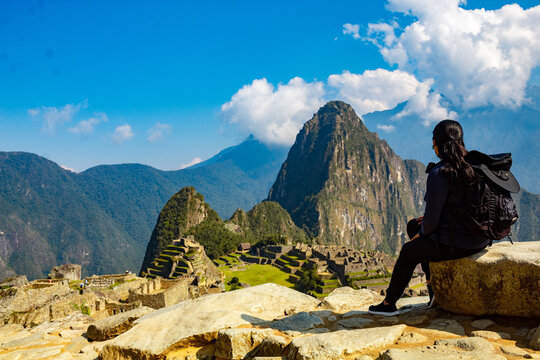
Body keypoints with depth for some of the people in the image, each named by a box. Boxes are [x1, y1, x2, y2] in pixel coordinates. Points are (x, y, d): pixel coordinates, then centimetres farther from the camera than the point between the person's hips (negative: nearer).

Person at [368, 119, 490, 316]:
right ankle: (433, 285, 27)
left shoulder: (438, 174, -21)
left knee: (408, 251, 19)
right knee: (413, 225, 25)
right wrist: (430, 218, 16)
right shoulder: (472, 165, 3)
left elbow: (432, 219, -18)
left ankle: (389, 303, 35)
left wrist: (423, 232, 4)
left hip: (455, 244, -7)